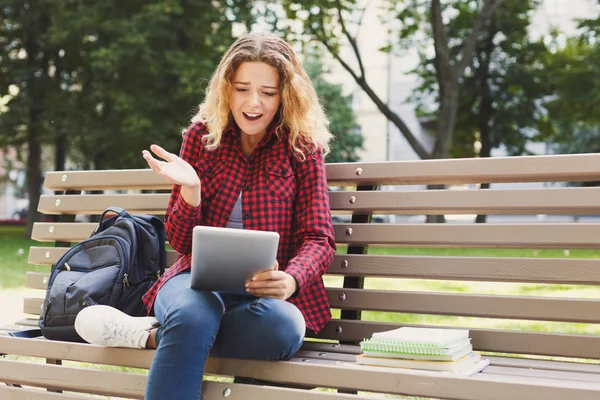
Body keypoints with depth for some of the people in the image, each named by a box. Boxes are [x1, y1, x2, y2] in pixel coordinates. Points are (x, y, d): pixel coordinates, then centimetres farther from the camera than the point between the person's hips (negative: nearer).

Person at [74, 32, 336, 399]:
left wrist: (290, 280, -23)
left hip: (265, 289, 1)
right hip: (199, 278, -1)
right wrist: (191, 189, -13)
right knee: (192, 316, -39)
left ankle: (154, 334, -18)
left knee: (282, 328, -37)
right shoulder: (202, 137, 8)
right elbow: (181, 241, 8)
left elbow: (319, 238, -1)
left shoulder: (302, 146, 5)